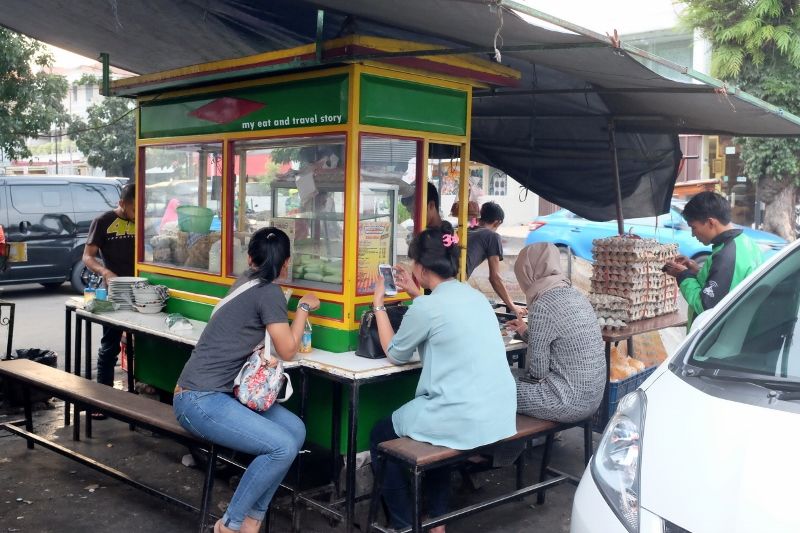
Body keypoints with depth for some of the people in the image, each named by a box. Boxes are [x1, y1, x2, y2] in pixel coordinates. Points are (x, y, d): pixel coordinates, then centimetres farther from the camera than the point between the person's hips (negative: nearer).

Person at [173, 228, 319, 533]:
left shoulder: (247, 281, 12)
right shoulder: (269, 293, -14)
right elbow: (287, 351, -7)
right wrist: (304, 307, 3)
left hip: (221, 392, 9)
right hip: (200, 399, -9)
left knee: (296, 430, -3)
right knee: (283, 447, -21)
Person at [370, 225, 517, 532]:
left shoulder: (426, 307, -14)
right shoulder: (475, 296, 9)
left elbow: (395, 354, 3)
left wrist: (378, 306, 12)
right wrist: (417, 294, 30)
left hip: (464, 422, -7)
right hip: (501, 417, 7)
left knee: (381, 435, 18)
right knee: (433, 424, 36)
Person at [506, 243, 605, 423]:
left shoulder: (542, 307, -19)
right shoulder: (573, 294, 7)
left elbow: (537, 372, -14)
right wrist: (525, 332, 28)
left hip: (570, 401, -9)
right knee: (509, 375, 21)